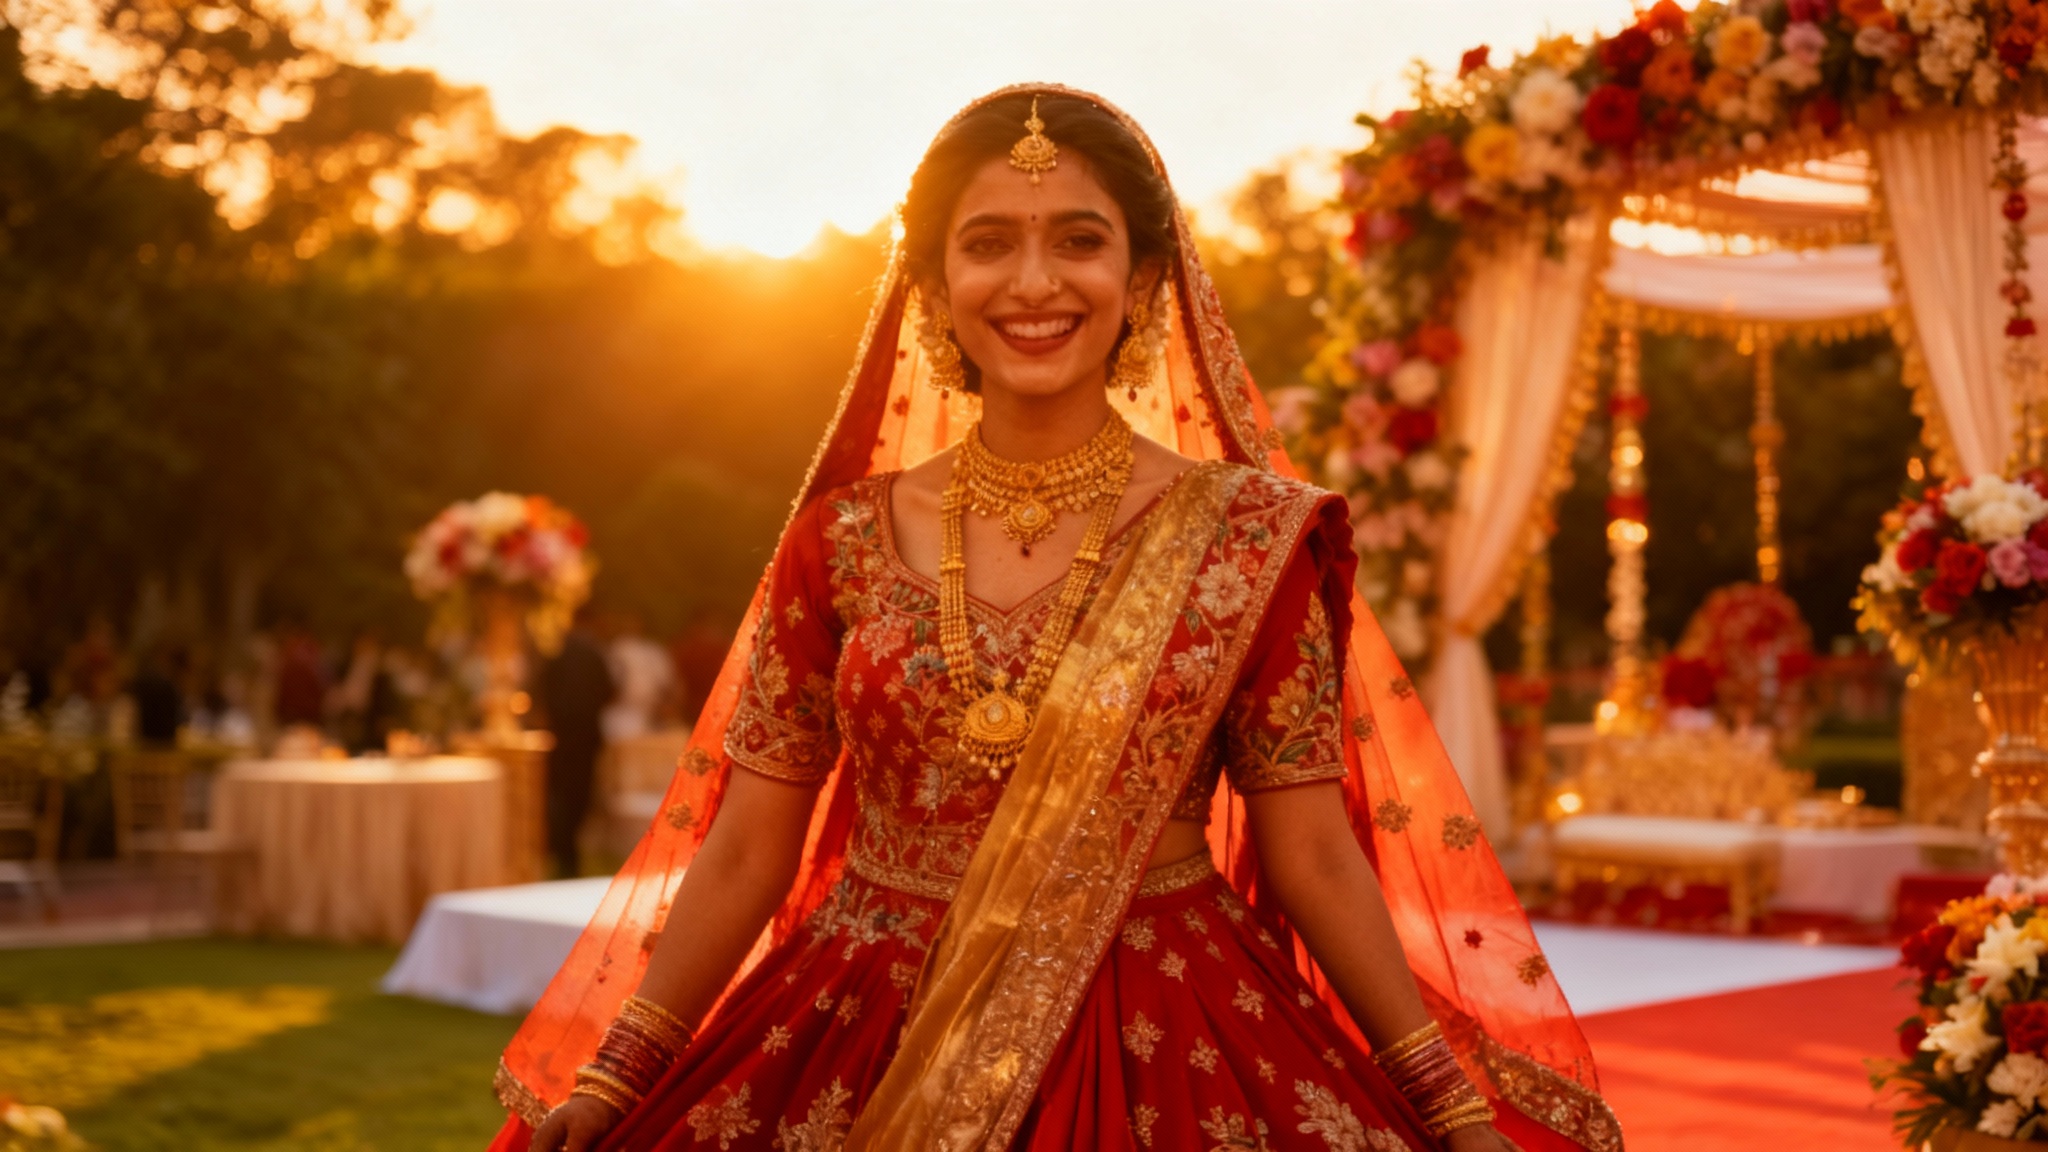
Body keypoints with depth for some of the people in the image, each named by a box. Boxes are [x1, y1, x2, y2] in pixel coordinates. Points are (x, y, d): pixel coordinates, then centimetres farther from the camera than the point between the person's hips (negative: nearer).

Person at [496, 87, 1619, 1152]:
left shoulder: (1250, 533, -4)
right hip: (854, 1053, 2)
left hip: (1172, 1055, -1)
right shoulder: (843, 539, 0)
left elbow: (1313, 856, -1)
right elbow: (745, 852, 4)